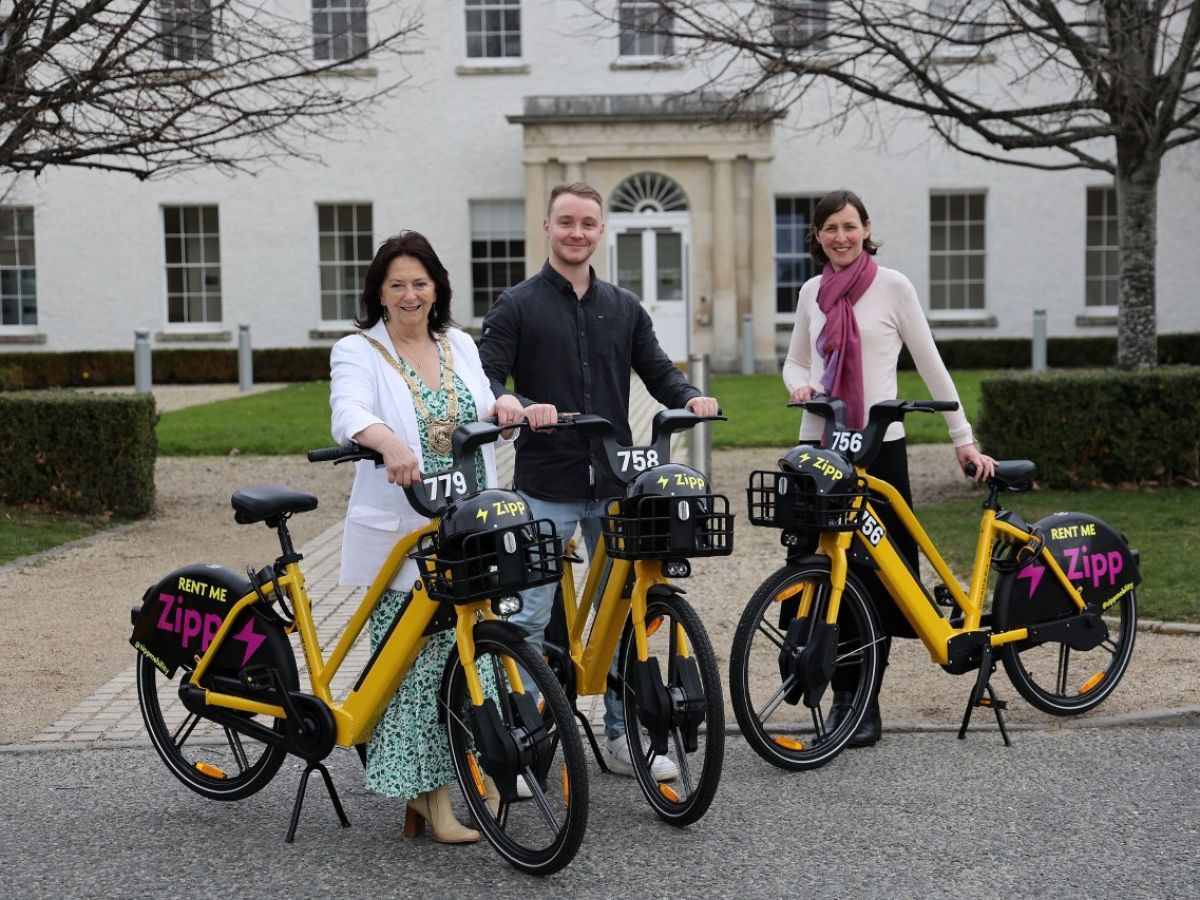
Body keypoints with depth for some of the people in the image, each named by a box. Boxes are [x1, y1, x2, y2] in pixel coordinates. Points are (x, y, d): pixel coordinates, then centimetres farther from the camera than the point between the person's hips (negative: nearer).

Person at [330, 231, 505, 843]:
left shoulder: (461, 347, 15)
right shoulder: (358, 353, -2)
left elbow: (481, 420, 14)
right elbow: (349, 416, -21)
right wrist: (391, 443, -43)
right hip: (401, 534, -4)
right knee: (415, 661, -5)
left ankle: (466, 772, 22)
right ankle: (426, 793, 3)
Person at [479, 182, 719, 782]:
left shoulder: (624, 308, 13)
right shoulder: (517, 306, 1)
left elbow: (658, 372, 11)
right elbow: (485, 375, -8)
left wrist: (692, 397, -10)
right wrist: (506, 402, -31)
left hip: (613, 486, 4)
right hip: (545, 489, -4)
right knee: (532, 617, -2)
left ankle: (622, 736, 20)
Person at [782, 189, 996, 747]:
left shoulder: (892, 286, -1)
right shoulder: (813, 292, 11)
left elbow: (930, 365, 0)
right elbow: (795, 360, 19)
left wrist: (963, 438, -1)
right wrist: (799, 384, -5)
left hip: (879, 446, -4)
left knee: (876, 572, -1)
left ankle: (868, 700, 7)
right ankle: (842, 694, 12)